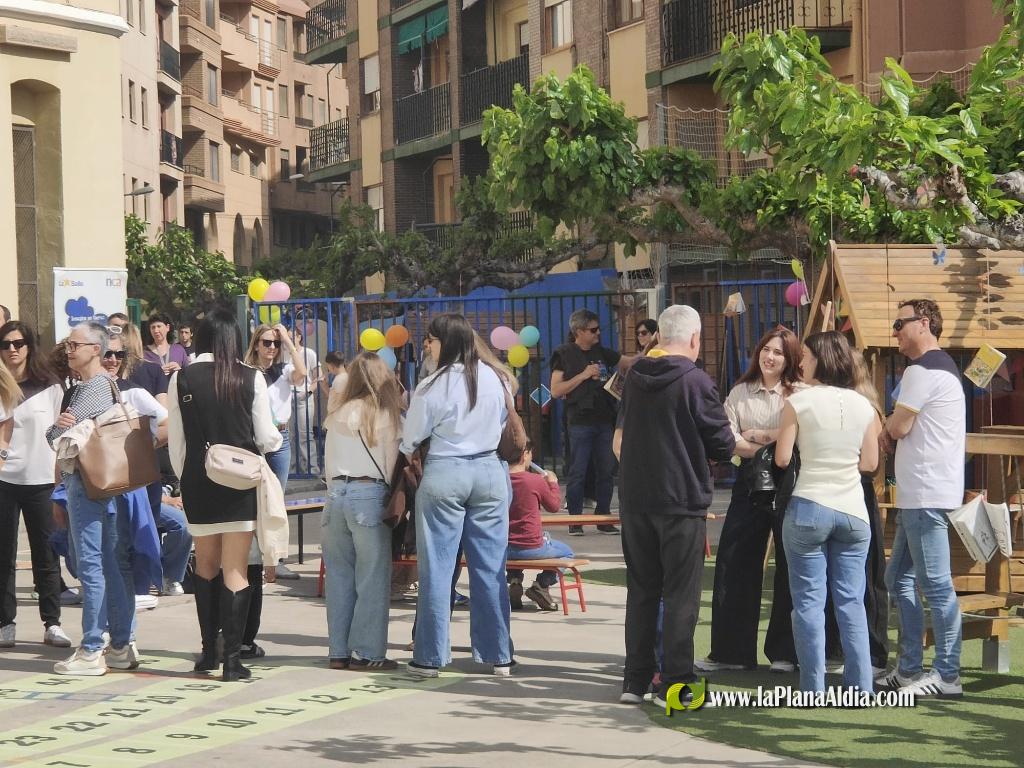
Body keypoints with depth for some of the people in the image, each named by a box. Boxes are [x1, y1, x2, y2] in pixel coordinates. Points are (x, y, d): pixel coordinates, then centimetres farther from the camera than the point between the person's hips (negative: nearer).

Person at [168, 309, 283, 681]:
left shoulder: (182, 379, -2)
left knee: (206, 564, 17)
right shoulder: (251, 378, -6)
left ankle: (209, 651, 21)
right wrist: (278, 438, 20)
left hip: (197, 481, 2)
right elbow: (266, 438, -3)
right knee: (236, 568, 1)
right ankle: (232, 658, -3)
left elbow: (176, 441, 1)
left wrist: (184, 479, 14)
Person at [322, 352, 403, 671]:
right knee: (372, 578, 1)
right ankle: (368, 653, 1)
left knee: (339, 575, 9)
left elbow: (329, 463, 11)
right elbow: (392, 464, -2)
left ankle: (339, 651, 13)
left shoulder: (338, 415, 10)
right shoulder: (389, 416, -1)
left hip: (336, 493, 4)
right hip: (370, 494, -4)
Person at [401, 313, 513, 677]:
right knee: (491, 568, 8)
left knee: (437, 568, 4)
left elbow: (411, 439, -5)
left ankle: (430, 657, 8)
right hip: (489, 471, 4)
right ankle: (499, 655, 12)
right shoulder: (493, 378, 2)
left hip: (444, 473, -4)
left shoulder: (434, 386, -13)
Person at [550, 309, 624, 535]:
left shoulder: (602, 353, 13)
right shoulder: (565, 354, -1)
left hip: (604, 421, 5)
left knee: (606, 471, 6)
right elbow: (556, 391, -6)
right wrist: (584, 375, -11)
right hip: (580, 421, -5)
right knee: (577, 472, -3)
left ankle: (603, 517, 13)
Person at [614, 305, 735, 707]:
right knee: (680, 594, 1)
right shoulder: (695, 381, -11)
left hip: (635, 497, 6)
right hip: (682, 500, -6)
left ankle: (634, 681, 14)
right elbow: (723, 445, -7)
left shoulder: (635, 378, 7)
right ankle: (673, 684, 0)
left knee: (640, 591, 12)